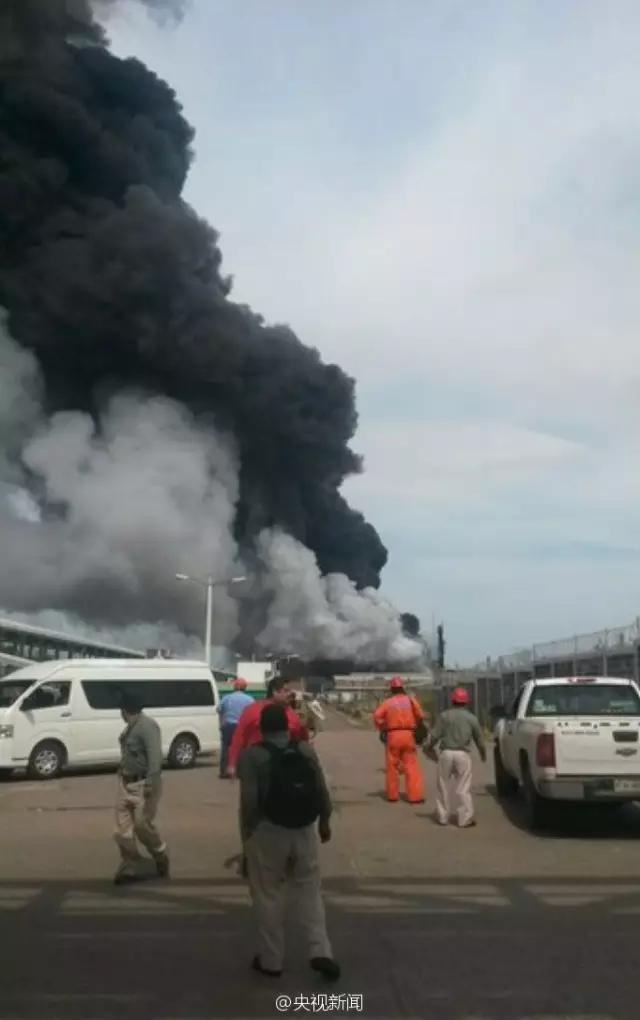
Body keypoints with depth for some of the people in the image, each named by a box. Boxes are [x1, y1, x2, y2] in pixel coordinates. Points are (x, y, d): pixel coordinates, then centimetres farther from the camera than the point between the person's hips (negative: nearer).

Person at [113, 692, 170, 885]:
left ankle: (161, 857, 22)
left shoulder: (147, 726, -18)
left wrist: (151, 784, -30)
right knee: (123, 829, 6)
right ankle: (130, 868, 15)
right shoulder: (130, 727, 13)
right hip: (126, 783, 9)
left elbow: (155, 756, -25)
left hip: (143, 784, -9)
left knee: (142, 825, -2)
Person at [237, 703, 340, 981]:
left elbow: (249, 801, -16)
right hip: (304, 830, 3)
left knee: (268, 896, 11)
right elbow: (322, 791, 4)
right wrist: (324, 822, 17)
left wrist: (246, 834, -3)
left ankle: (271, 960, 20)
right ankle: (320, 952, 8)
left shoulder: (251, 755, -11)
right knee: (309, 890, 16)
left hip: (268, 832, -3)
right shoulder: (306, 749, 1)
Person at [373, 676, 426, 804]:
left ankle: (392, 795, 16)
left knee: (392, 766, 11)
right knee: (411, 765, 2)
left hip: (392, 736, 0)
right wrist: (417, 726, 14)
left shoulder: (388, 702, 3)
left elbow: (377, 716, -8)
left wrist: (382, 730, 4)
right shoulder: (410, 700, 4)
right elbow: (420, 716, -4)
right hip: (408, 735, 0)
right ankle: (415, 795, -3)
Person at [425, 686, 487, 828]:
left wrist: (428, 747, 16)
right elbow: (479, 738, 10)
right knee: (463, 788, 3)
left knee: (444, 786, 11)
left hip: (446, 753, 0)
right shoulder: (471, 718, 3)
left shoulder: (445, 716, 0)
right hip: (463, 754, 0)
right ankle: (465, 819, 2)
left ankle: (442, 817, 18)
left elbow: (435, 735, -2)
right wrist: (483, 752, 28)